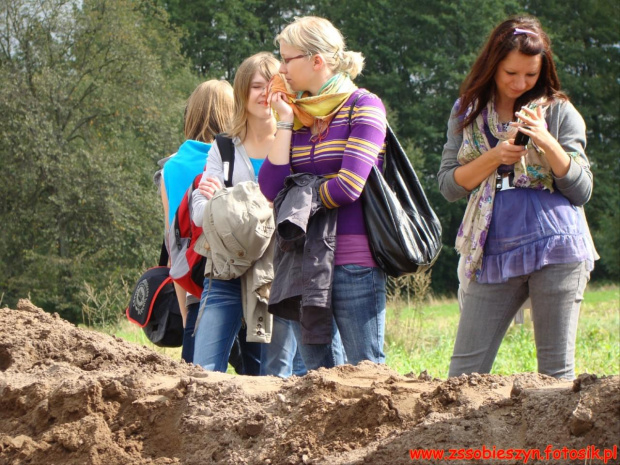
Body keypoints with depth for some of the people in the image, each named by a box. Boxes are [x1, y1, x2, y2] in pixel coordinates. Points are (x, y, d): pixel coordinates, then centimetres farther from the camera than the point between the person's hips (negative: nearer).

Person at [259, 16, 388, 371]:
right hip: (303, 261, 6)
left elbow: (348, 186, -16)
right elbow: (272, 189, 1)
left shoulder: (364, 106, -4)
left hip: (355, 262, -6)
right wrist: (285, 123, 1)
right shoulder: (297, 113, 12)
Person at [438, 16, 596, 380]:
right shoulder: (468, 113, 12)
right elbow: (449, 185, 6)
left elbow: (582, 190, 1)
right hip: (494, 254, 2)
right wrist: (494, 157, -10)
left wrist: (546, 142, -13)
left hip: (556, 250, -2)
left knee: (556, 369, 0)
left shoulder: (559, 113, 6)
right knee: (465, 371, -1)